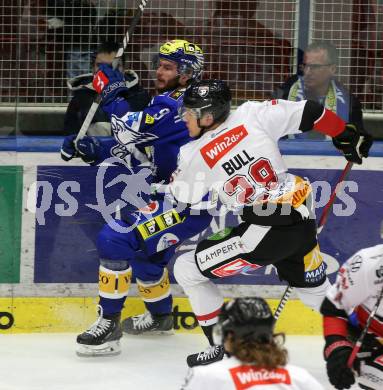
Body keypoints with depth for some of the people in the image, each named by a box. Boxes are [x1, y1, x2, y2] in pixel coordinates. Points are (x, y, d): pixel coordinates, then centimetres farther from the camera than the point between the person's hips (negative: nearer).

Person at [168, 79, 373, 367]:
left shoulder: (195, 156, -7)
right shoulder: (252, 115, -1)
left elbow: (181, 199, 9)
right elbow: (310, 112, 1)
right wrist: (348, 135, 15)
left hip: (264, 235, -6)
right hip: (304, 220, 6)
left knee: (187, 269, 8)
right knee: (317, 291, 27)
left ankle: (223, 347, 11)